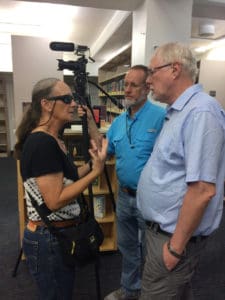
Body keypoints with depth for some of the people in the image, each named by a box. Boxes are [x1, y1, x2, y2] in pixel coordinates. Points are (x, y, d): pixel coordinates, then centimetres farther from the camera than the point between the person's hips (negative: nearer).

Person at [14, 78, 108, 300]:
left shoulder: (51, 140, 5)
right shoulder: (42, 142, -24)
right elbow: (55, 201, -26)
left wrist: (92, 163, 0)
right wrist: (96, 171, -23)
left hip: (59, 234, 9)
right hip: (48, 240, -9)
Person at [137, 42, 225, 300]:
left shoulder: (200, 112, -23)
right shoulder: (177, 111, 9)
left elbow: (203, 190, -27)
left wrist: (176, 246, -21)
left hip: (173, 234, -9)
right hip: (164, 227, 9)